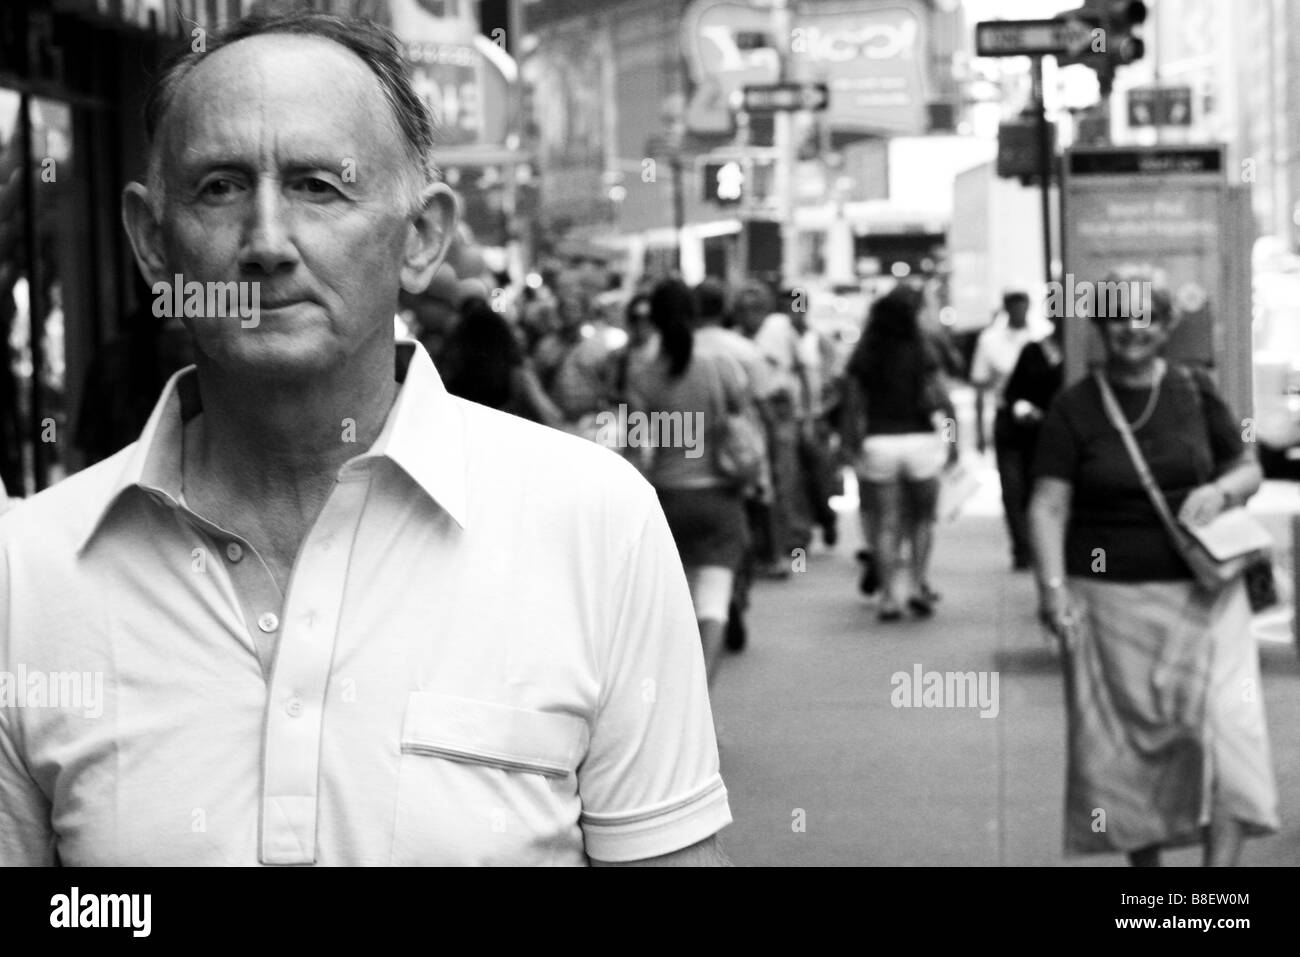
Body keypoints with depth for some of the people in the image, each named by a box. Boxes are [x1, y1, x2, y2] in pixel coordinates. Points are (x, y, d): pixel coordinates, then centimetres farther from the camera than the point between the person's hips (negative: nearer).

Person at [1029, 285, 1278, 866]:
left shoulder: (1195, 391, 5)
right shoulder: (1075, 408, -1)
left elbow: (1249, 469, 14)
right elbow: (1048, 506, -6)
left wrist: (1221, 491, -9)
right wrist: (1052, 588, -19)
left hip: (1201, 595, 1)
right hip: (1111, 601, -1)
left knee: (1226, 730, -11)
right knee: (1125, 749, 6)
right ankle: (1144, 866, 23)